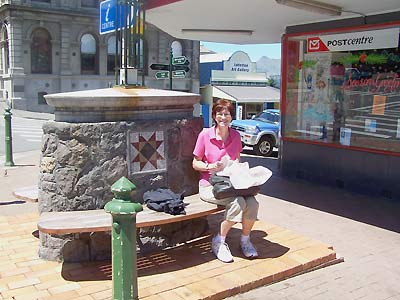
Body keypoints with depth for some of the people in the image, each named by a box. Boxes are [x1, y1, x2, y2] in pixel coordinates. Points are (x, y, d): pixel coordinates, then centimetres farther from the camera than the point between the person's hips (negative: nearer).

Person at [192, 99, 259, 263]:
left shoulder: (235, 136, 8)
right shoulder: (205, 135, -4)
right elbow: (195, 164, 1)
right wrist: (210, 167, -17)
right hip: (209, 185, -4)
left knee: (252, 203, -24)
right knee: (238, 202, -29)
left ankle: (245, 239, 3)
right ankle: (219, 241, -8)